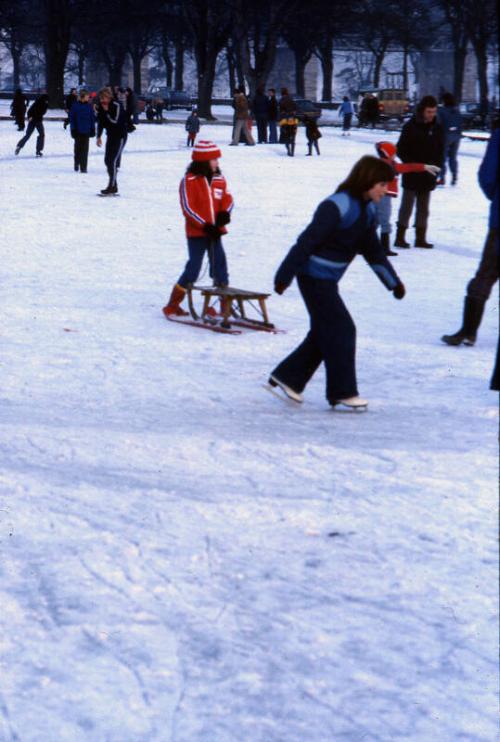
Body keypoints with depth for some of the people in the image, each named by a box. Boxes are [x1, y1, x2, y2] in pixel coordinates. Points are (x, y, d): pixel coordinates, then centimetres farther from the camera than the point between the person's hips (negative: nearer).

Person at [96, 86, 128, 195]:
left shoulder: (117, 106, -19)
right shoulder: (102, 106, 3)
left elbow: (115, 121, -27)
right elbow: (100, 122, 12)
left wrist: (107, 111, -22)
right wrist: (99, 136, 11)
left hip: (120, 136, -8)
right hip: (110, 135, 8)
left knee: (113, 160, -14)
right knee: (107, 160, 8)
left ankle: (111, 187, -12)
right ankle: (113, 186, 17)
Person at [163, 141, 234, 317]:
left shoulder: (219, 180, 7)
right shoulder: (189, 181, -10)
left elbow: (227, 199, 8)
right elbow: (188, 208, -14)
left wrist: (224, 213, -15)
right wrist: (205, 225, -20)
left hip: (215, 232, 5)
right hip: (196, 233, -5)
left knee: (220, 266, 6)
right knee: (193, 269, -4)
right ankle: (173, 305, 8)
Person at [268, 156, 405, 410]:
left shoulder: (367, 210, 7)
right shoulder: (337, 206, -22)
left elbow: (373, 251, 17)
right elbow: (307, 241, -23)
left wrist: (394, 282, 17)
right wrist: (285, 276, -23)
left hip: (328, 279, 10)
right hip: (314, 277, -10)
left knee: (324, 332, 14)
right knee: (342, 330, -7)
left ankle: (287, 377, 24)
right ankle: (342, 392, 2)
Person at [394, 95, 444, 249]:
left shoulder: (437, 128, 5)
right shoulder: (411, 126, -7)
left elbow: (440, 150, 11)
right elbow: (401, 150, -5)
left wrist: (436, 166, -4)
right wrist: (412, 164, -16)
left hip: (428, 176, 4)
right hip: (411, 174, -4)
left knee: (423, 208, 9)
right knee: (407, 206, -2)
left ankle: (420, 238, 14)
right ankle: (400, 237, 2)